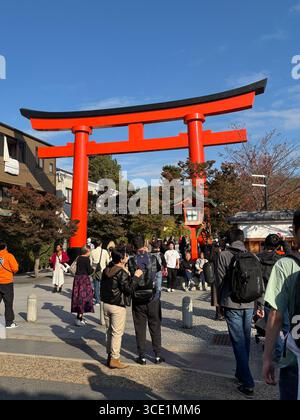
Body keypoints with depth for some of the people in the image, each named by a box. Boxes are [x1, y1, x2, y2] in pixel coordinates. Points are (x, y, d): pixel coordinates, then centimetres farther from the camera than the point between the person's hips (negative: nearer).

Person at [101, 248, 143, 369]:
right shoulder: (122, 273, -19)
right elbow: (128, 289, -21)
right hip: (118, 306, -8)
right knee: (117, 333, 2)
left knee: (109, 331, 17)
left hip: (106, 304, 8)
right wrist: (135, 276, -14)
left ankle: (110, 356, 25)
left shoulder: (106, 270, 6)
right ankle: (114, 359, 8)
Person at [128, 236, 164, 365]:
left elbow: (130, 278, -5)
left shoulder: (131, 261, -11)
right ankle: (158, 355, 20)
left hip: (138, 299, -1)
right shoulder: (153, 258, -7)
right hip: (153, 298, 1)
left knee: (140, 328, 10)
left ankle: (142, 356, 17)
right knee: (155, 327, 13)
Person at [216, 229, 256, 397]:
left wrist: (220, 301, 9)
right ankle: (241, 374, 33)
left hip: (232, 304, -4)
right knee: (246, 340, 17)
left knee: (238, 342, 2)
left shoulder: (224, 255, -7)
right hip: (249, 304, 4)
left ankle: (248, 383, 2)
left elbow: (220, 281, -5)